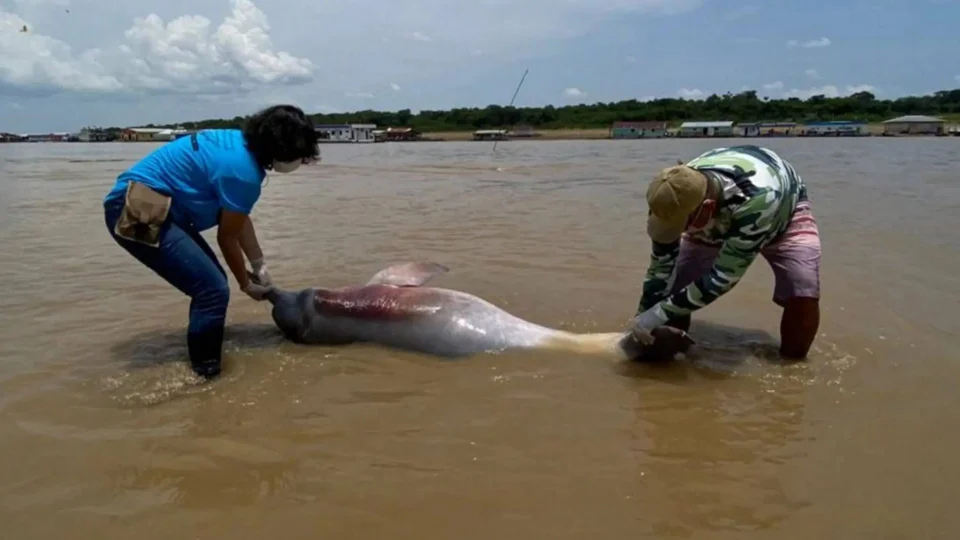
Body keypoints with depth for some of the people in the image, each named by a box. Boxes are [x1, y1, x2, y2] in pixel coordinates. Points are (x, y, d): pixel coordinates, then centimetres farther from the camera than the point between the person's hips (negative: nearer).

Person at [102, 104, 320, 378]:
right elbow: (227, 237, -10)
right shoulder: (242, 170, -22)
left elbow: (240, 219, 17)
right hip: (137, 212, -11)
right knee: (213, 290, -16)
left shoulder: (242, 145, 7)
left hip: (150, 206, 11)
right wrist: (247, 284, 5)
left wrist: (259, 265, 21)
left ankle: (202, 366, 31)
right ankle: (204, 374, -3)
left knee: (210, 281, 17)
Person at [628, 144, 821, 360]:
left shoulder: (756, 198, -49)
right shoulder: (680, 197, -33)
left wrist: (659, 314, -41)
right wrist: (643, 317, -17)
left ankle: (791, 362, 0)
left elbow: (722, 277, -43)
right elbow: (661, 265, -20)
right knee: (674, 287, -11)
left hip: (786, 209, -3)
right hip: (720, 219, 3)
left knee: (802, 294, -24)